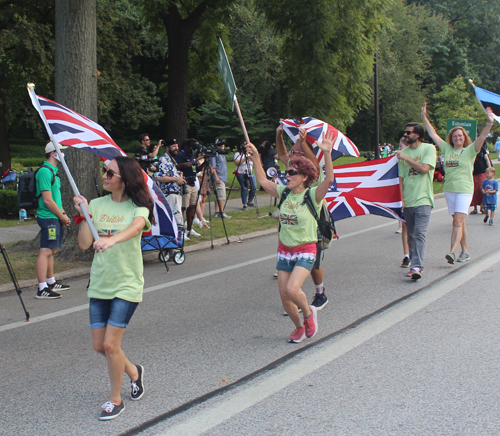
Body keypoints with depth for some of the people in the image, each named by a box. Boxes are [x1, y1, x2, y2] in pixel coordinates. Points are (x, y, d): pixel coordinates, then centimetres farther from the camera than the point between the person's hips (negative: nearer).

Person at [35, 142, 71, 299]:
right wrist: (62, 216, -12)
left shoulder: (53, 171, 18)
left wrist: (63, 214, 13)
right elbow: (47, 200, -19)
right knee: (45, 251, -10)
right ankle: (42, 289, -11)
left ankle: (51, 282, 28)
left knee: (52, 251, 17)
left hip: (55, 217, 10)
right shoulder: (45, 171, -15)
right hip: (48, 217, -10)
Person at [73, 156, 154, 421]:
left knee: (110, 344, -7)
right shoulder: (97, 205, 5)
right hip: (99, 284, 5)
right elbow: (84, 244, -1)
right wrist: (83, 214, -9)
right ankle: (133, 372, 38)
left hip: (127, 285, -5)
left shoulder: (138, 207, -7)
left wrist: (112, 240, -49)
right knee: (99, 346, 9)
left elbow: (136, 227, -32)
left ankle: (116, 400, 14)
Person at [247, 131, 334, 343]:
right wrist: (255, 157, 13)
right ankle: (299, 327, 29)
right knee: (284, 296, 4)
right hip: (284, 250, 6)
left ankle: (309, 313, 8)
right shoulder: (283, 193, 5)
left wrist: (327, 154, -40)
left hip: (305, 251, -6)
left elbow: (329, 179, -28)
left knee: (292, 289, -23)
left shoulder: (312, 196, -11)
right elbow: (262, 180, 17)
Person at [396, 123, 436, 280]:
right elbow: (401, 177, 10)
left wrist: (406, 158, -9)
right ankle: (414, 264, 19)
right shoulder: (403, 152, 12)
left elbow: (424, 168, -15)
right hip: (407, 201, 5)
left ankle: (417, 266, -19)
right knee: (411, 235, 9)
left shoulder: (429, 148, 0)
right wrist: (401, 199, 3)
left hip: (422, 199, -5)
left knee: (420, 233, -14)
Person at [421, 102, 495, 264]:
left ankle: (452, 252, -20)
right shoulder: (447, 149, 9)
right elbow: (433, 134, 12)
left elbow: (481, 138, -16)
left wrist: (489, 123, -31)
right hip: (449, 189, 5)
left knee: (458, 221, -13)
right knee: (460, 222, 9)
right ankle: (465, 252, 16)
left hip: (464, 190, -4)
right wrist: (424, 118, 11)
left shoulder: (469, 151, -1)